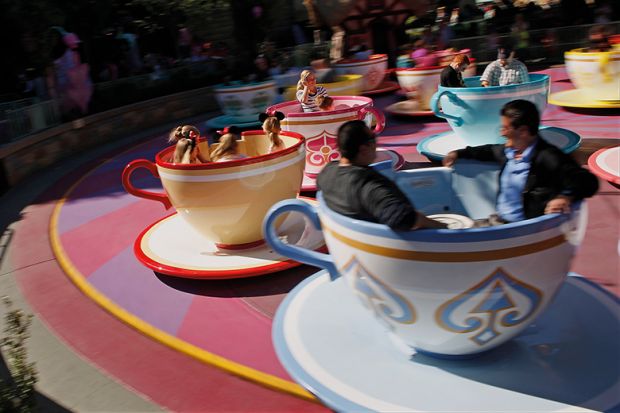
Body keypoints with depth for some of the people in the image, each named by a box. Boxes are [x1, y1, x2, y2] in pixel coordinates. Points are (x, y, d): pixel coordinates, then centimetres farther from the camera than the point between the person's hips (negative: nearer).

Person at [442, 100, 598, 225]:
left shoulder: (547, 158, -18)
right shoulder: (510, 151, 8)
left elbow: (588, 182, -23)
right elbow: (491, 151, 33)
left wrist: (566, 197, -42)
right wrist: (459, 153, 36)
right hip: (496, 219, 9)